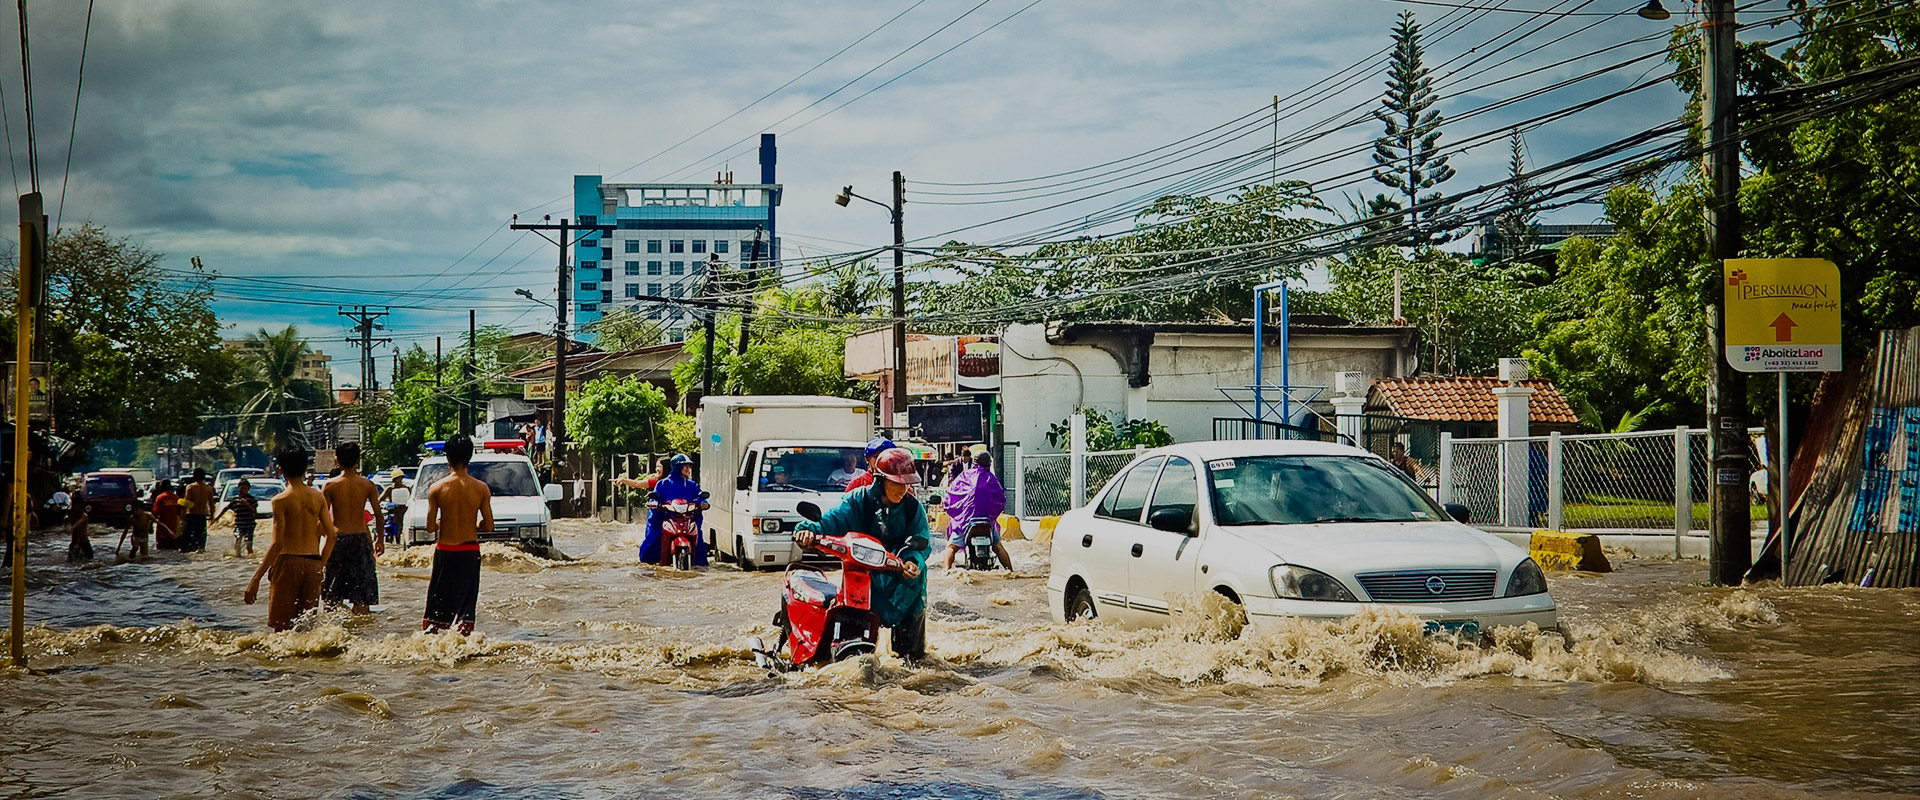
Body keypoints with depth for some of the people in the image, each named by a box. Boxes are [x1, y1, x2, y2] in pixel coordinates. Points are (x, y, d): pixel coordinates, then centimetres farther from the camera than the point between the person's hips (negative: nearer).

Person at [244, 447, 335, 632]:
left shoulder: (281, 500, -9)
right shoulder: (318, 497, 5)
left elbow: (277, 544, -14)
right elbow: (330, 535, 5)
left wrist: (256, 579, -11)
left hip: (288, 561, -4)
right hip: (312, 563, 5)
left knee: (281, 627, 2)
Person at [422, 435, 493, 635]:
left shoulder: (437, 488, -9)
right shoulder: (481, 488, -7)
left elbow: (430, 527, -7)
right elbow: (488, 526, -4)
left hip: (444, 550, 0)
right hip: (470, 551, 0)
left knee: (437, 601, 12)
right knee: (466, 601, 7)